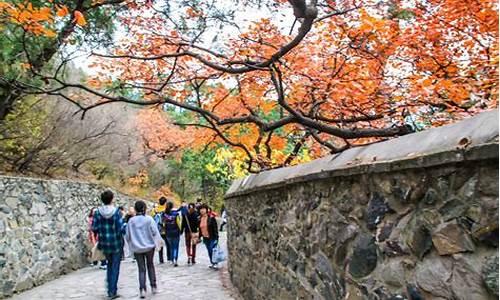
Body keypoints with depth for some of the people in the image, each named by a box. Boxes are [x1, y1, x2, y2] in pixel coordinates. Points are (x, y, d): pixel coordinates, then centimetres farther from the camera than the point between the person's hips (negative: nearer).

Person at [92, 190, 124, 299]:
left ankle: (110, 290, 25)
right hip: (116, 243, -4)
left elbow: (94, 228, -4)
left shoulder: (98, 212, -6)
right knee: (115, 267, 8)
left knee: (110, 265, 21)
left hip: (104, 243, 4)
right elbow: (121, 229, -18)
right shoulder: (116, 211, -16)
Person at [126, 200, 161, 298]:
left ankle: (142, 289, -6)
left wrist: (131, 244, 16)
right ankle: (153, 286, 18)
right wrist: (158, 242, 9)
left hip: (137, 248, 1)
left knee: (141, 269, 7)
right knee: (150, 265, 18)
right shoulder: (149, 219, -10)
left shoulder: (131, 221, -5)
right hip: (149, 246, 0)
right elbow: (155, 232, -9)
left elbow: (127, 236, 0)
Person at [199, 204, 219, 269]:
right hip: (205, 238, 6)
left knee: (213, 250, -9)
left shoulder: (211, 218, -11)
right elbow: (200, 229, 16)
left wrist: (216, 237, -15)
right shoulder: (200, 219, 6)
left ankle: (215, 263, -2)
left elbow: (215, 228, -11)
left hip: (212, 237, -6)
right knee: (209, 251, 12)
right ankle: (212, 263, 22)